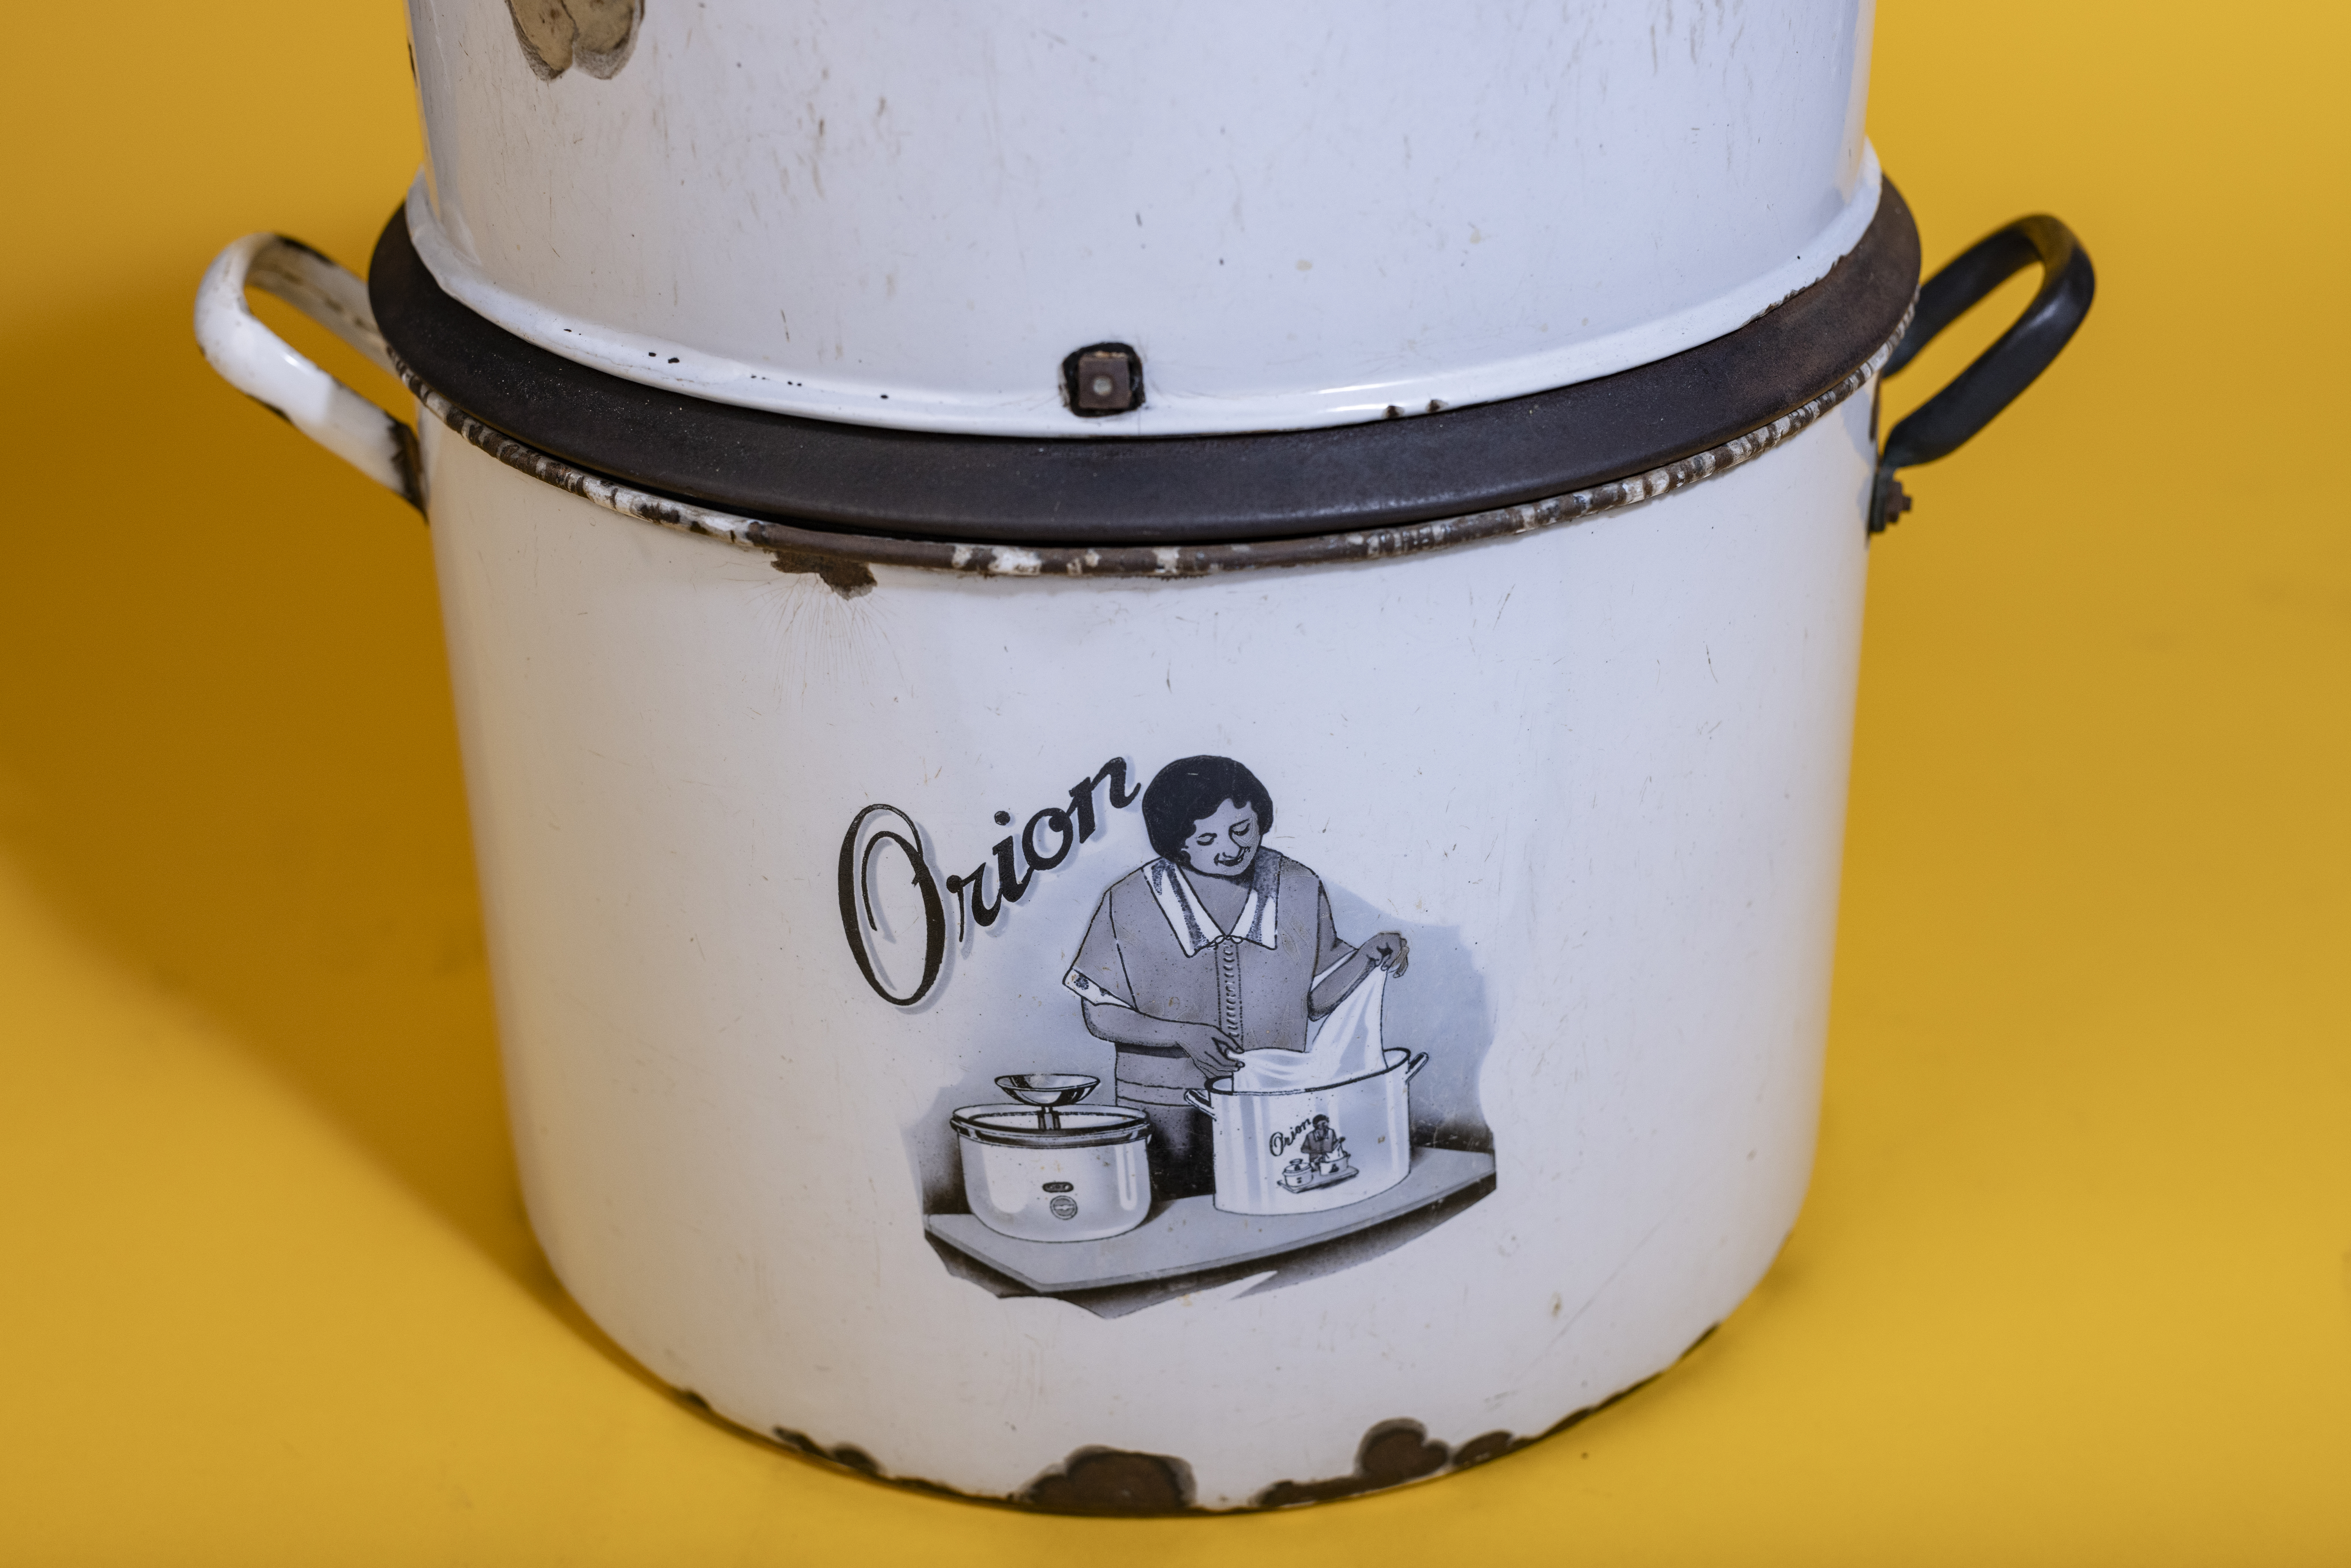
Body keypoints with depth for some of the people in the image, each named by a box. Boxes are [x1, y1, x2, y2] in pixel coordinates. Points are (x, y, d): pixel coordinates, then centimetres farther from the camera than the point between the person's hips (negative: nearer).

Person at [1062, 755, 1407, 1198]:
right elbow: (1100, 1012, -4)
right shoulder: (1130, 904, -7)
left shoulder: (1300, 890, 1)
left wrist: (1367, 958, -7)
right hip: (1168, 1112, -2)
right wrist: (1183, 1035, -17)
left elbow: (1316, 995, 10)